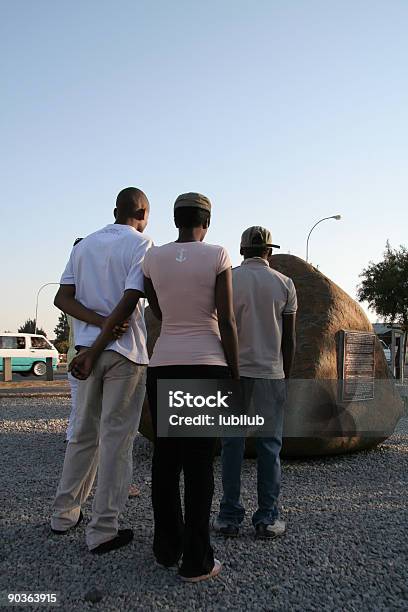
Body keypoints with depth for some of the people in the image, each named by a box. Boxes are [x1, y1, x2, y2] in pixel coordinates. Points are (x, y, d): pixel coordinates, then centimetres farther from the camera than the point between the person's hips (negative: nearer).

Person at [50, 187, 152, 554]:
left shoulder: (84, 245, 13)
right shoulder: (141, 244, -5)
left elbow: (62, 298, 4)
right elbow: (129, 301, -17)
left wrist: (100, 323, -8)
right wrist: (95, 350, -15)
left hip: (90, 347, 6)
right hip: (126, 352, -6)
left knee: (83, 434, 17)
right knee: (116, 440, 2)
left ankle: (64, 515, 29)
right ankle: (103, 531, 10)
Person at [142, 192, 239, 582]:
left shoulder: (152, 258, 4)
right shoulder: (217, 256, -5)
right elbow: (226, 322, -8)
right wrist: (234, 376, -2)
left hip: (163, 366, 3)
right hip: (206, 367, -3)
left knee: (165, 457, 13)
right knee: (199, 462, 3)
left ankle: (167, 549, 24)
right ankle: (195, 561, 10)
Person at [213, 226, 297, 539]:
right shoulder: (284, 284, 3)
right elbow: (289, 337, 3)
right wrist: (286, 375, 12)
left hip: (233, 372, 0)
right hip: (270, 372, 0)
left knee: (232, 443, 6)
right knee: (269, 445, 7)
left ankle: (229, 516, 10)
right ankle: (267, 518, 10)